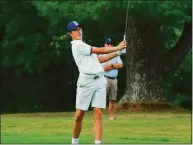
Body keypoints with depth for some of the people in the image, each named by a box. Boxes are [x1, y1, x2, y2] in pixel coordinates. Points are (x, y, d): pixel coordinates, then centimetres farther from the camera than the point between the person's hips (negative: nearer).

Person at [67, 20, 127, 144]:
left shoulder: (83, 46, 25)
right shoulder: (77, 45, -4)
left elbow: (100, 59, 22)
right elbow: (100, 50, -6)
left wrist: (118, 52, 15)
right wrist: (117, 48, 1)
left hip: (100, 80, 7)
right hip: (86, 81, -7)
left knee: (98, 113, -6)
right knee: (79, 114, -4)